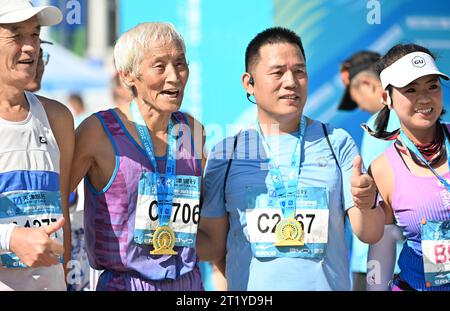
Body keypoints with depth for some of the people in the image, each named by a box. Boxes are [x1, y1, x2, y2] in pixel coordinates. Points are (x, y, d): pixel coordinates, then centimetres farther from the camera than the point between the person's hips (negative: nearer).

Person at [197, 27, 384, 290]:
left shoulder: (337, 142, 1)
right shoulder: (226, 153, 2)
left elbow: (370, 235, -2)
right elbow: (213, 244, 5)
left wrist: (367, 205, -22)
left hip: (327, 286, 0)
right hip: (250, 288, 0)